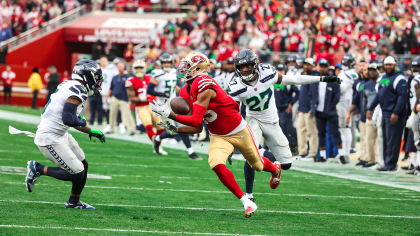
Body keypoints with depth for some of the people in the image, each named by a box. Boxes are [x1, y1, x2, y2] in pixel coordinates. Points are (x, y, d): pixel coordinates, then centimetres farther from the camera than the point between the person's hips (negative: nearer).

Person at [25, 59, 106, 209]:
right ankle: (38, 169, 2)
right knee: (77, 174, -7)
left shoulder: (69, 86, 10)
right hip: (50, 139, -10)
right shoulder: (78, 91, -21)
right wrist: (82, 122, -10)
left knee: (82, 165, 15)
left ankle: (74, 202, 28)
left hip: (61, 135, 10)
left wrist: (91, 132, 24)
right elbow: (68, 119, -31)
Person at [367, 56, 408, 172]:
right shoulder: (384, 78, 18)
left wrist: (396, 113, -25)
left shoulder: (399, 79, -11)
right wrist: (370, 109, 24)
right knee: (385, 140, 12)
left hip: (394, 115, -9)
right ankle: (387, 162, 17)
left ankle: (391, 165, -5)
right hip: (384, 113, 9)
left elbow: (402, 96, -19)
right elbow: (378, 95, 27)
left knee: (392, 140, -7)